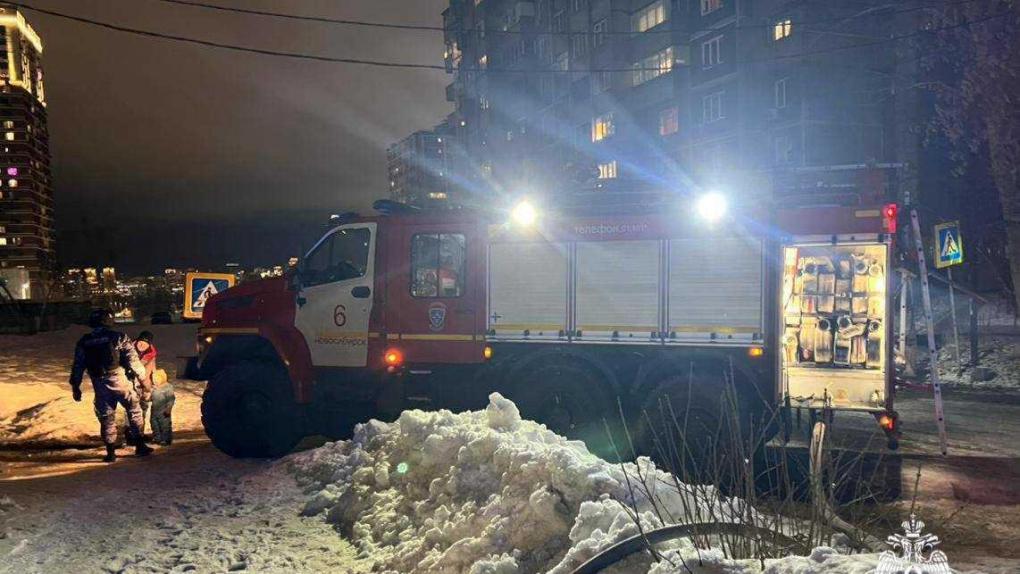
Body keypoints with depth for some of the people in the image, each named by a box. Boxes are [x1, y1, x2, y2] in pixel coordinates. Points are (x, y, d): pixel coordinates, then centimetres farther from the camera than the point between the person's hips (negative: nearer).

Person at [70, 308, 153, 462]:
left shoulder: (83, 342, 7)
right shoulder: (118, 338, -5)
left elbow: (77, 366, 8)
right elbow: (132, 360, -7)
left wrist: (75, 387, 16)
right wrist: (143, 377, 3)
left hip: (99, 384, 3)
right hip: (119, 380, -3)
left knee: (106, 418, 11)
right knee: (134, 410, 10)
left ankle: (111, 452, 12)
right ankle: (140, 445, 7)